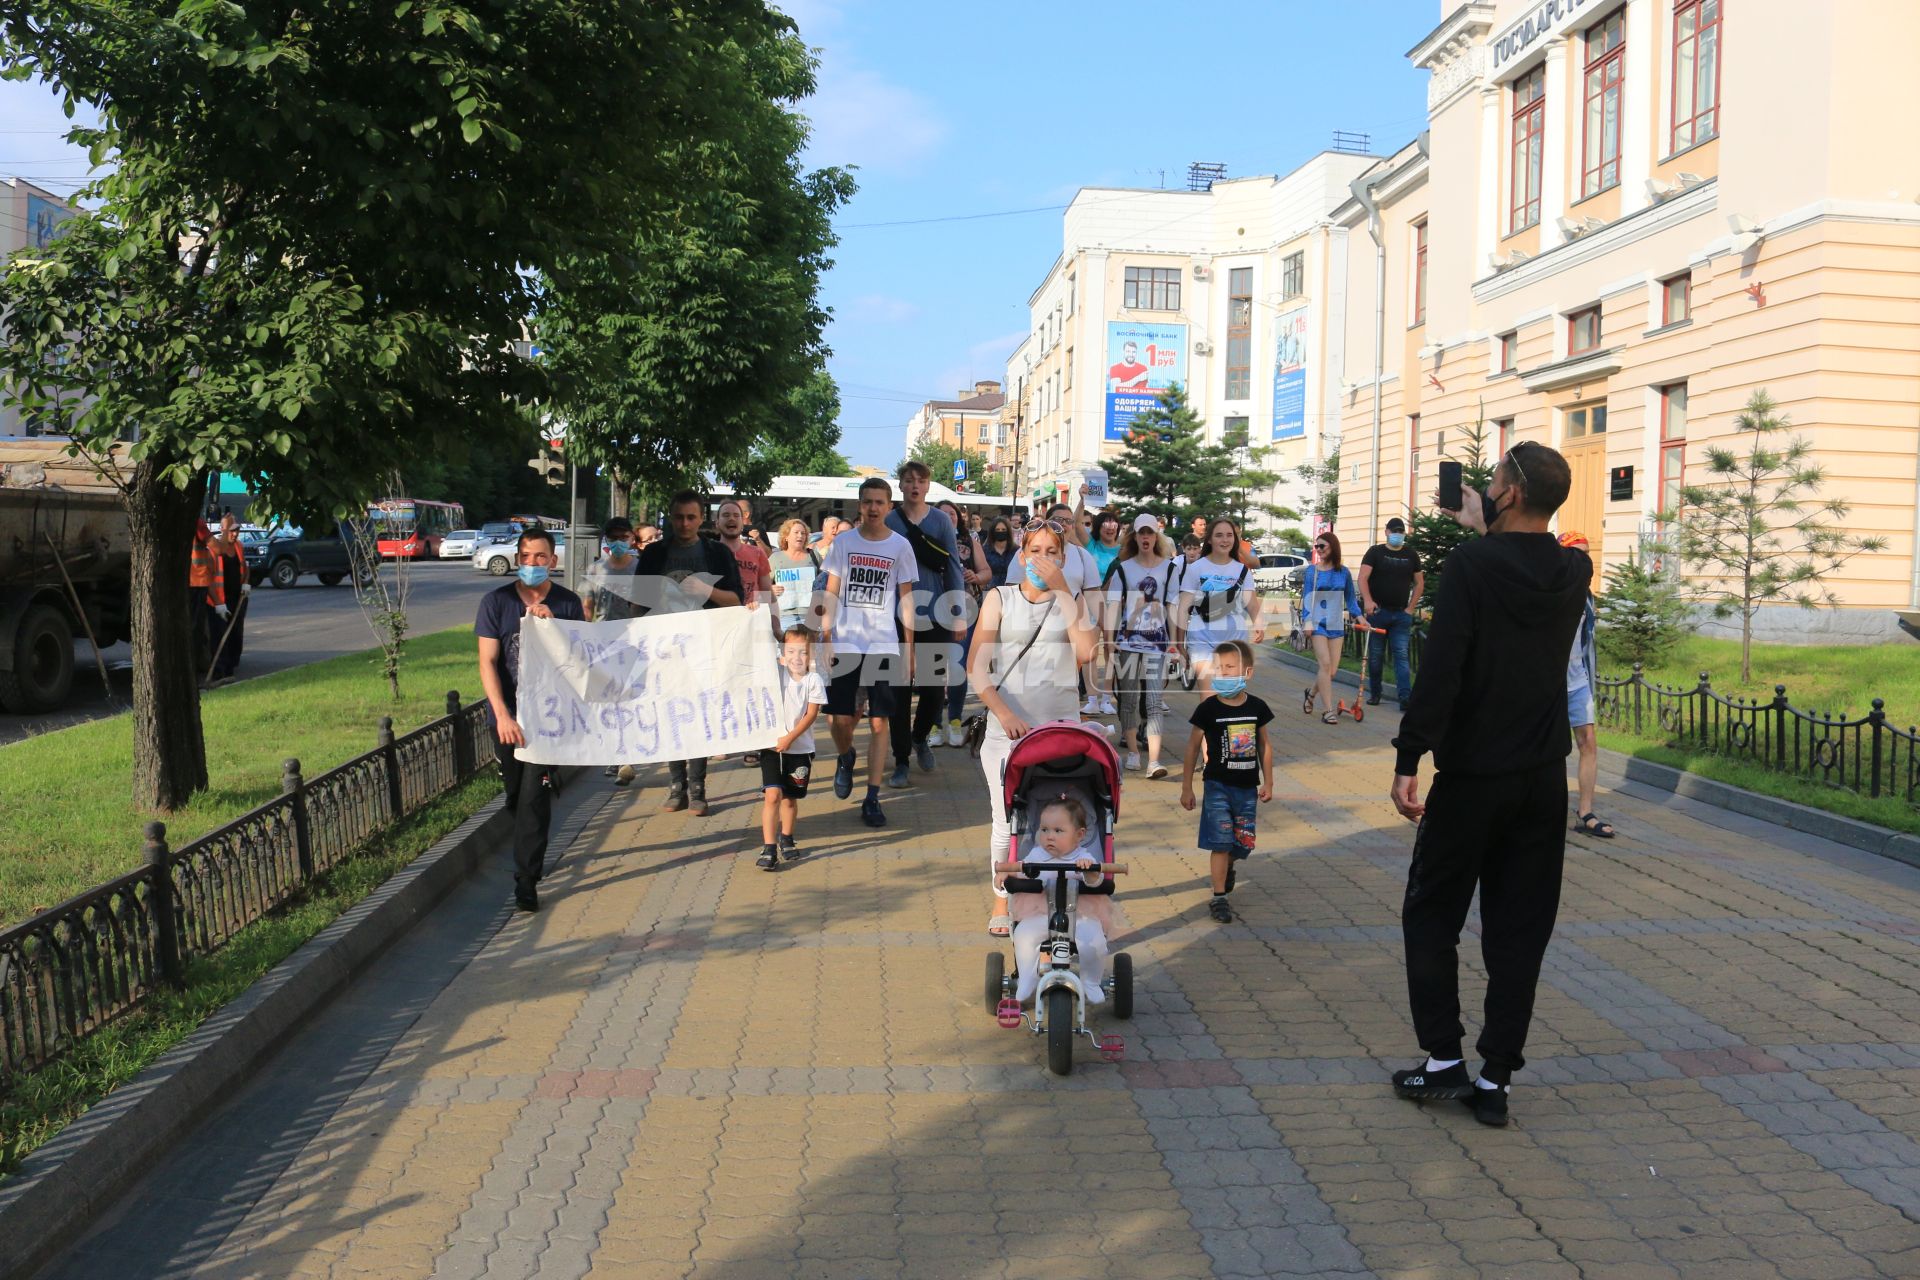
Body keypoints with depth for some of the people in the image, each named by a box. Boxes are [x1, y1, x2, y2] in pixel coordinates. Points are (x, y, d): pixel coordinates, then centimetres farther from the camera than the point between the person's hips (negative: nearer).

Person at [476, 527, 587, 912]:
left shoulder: (568, 603, -1)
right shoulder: (496, 602, -3)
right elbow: (487, 662, -7)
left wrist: (552, 625, -16)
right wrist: (503, 714, -17)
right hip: (507, 714, 2)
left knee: (535, 794, -8)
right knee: (516, 794, 13)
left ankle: (526, 879, -3)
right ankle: (533, 853, 39)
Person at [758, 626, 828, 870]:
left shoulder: (814, 680, -6)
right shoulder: (776, 674, -3)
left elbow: (811, 714, -9)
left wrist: (790, 738, -16)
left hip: (800, 748, 1)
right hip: (771, 745, -1)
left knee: (790, 798, 14)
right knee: (772, 795, -12)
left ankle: (786, 839, 36)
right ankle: (768, 848, -9)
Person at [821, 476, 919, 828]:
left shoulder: (900, 546, 4)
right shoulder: (843, 541, 5)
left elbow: (906, 599, 6)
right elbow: (832, 592, 7)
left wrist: (909, 650, 3)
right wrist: (826, 635, -2)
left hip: (884, 645, 0)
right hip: (845, 643, 1)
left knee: (879, 722, -2)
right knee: (839, 717, -2)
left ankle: (872, 799, 5)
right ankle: (845, 758, 33)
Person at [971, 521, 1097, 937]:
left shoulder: (1070, 601, 9)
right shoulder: (1000, 598, 5)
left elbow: (1086, 651, -11)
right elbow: (976, 665, -4)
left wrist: (1062, 590, -11)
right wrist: (1003, 712, -17)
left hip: (1060, 729, 1)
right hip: (1007, 728, -1)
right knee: (1007, 823, 5)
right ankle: (1001, 900, 26)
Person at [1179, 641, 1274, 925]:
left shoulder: (1257, 707, -2)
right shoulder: (1208, 708, -10)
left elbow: (1265, 745, 10)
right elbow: (1193, 746, -2)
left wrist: (1268, 782, 10)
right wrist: (1186, 787, -1)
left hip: (1247, 787, 3)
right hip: (1218, 785, -3)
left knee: (1243, 843, 11)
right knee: (1220, 843, -7)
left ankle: (1227, 868, 43)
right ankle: (1219, 898, 2)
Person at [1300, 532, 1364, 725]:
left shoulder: (1344, 572, 6)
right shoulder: (1311, 571, 1)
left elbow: (1350, 598, 12)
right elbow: (1306, 597, -1)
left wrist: (1358, 616, -1)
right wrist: (1307, 621, -12)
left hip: (1336, 624, 3)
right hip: (1318, 623, -3)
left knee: (1332, 670, 3)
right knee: (1325, 664, -15)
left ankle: (1310, 692, 32)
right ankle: (1328, 711, -11)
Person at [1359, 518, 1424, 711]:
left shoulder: (1411, 555, 9)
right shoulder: (1375, 552, 1)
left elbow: (1419, 583, 14)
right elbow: (1363, 578, -10)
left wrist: (1410, 608, 3)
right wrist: (1367, 601, -26)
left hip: (1401, 614, 1)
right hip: (1377, 611, -1)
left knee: (1402, 655, -5)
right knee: (1375, 655, 5)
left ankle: (1405, 697, -11)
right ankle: (1374, 694, 15)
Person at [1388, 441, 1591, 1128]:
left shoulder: (1470, 563, -14)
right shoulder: (1575, 571, 2)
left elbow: (1440, 667, -21)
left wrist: (1408, 760, -19)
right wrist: (1486, 531, 30)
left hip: (1472, 776, -5)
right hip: (1545, 780, 5)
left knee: (1431, 916, 11)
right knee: (1519, 930, 9)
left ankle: (1444, 1058, 10)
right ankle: (1494, 1078, 14)